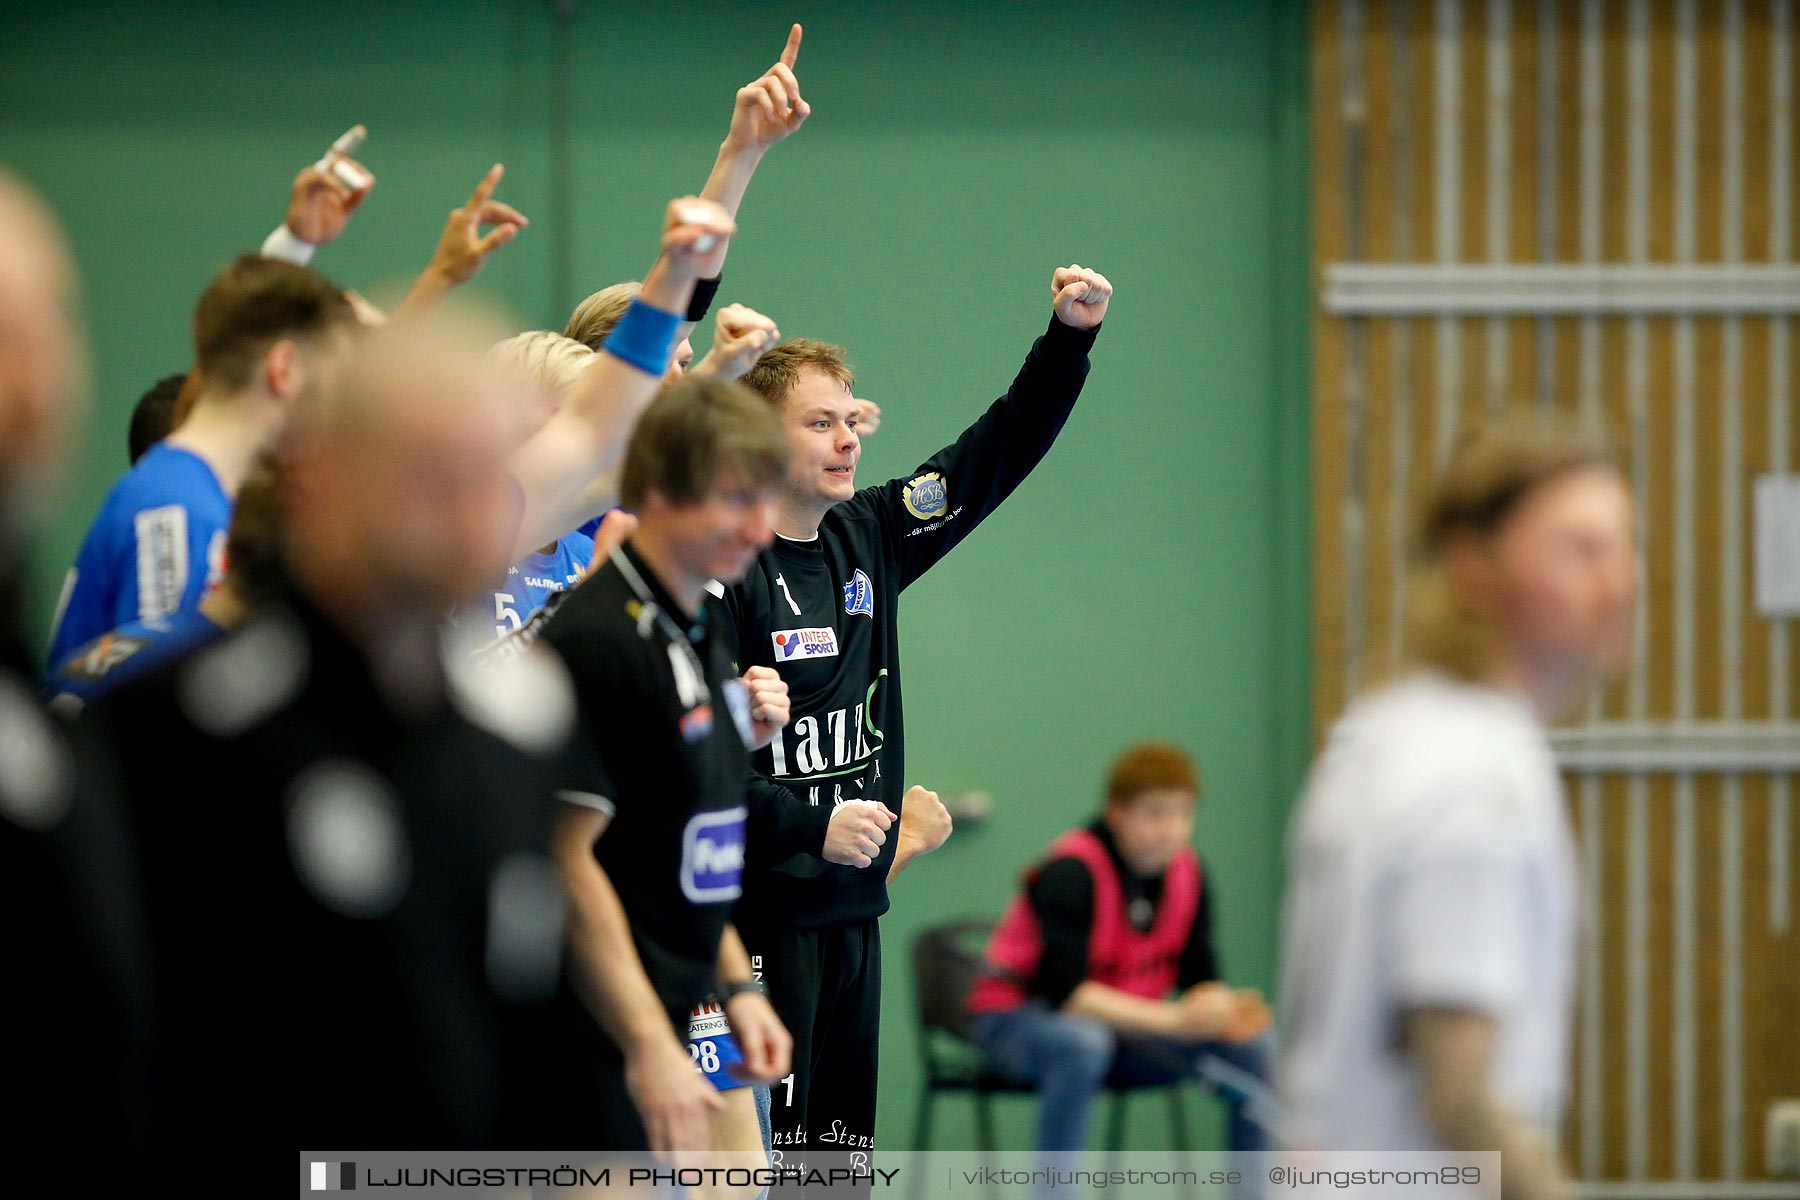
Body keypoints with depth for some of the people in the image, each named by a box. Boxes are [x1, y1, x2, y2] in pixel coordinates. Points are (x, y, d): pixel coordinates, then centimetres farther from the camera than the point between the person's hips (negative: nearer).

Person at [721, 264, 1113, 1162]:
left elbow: (997, 454, 15)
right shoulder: (722, 571, -12)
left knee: (841, 1151, 10)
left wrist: (1070, 338, 4)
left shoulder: (870, 538, 10)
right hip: (759, 918, -8)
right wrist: (811, 828, -21)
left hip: (853, 911, 8)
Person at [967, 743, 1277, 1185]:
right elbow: (1062, 990, -31)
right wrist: (1173, 1020, -37)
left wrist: (1225, 1011, -27)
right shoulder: (1071, 873, -23)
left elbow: (1198, 979, -1)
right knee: (1084, 1044, -41)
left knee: (1255, 1045, -12)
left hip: (1126, 1026, 6)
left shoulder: (1187, 873, -3)